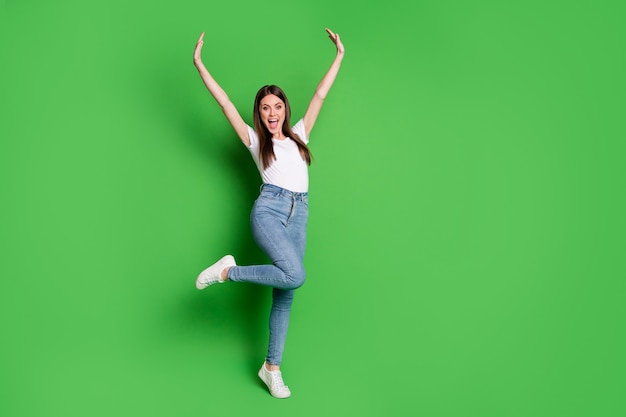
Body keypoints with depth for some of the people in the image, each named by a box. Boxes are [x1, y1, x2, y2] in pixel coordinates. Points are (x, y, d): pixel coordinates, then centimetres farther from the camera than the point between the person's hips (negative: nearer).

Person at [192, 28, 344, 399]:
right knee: (295, 275, -27)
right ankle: (227, 271, -6)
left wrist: (340, 56, 24)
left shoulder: (299, 134, 21)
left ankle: (272, 367, 10)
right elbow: (225, 102, 7)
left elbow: (319, 95, 22)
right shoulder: (255, 139, 11)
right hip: (270, 208, -4)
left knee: (286, 293, 2)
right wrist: (199, 64, 3)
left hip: (299, 214, 4)